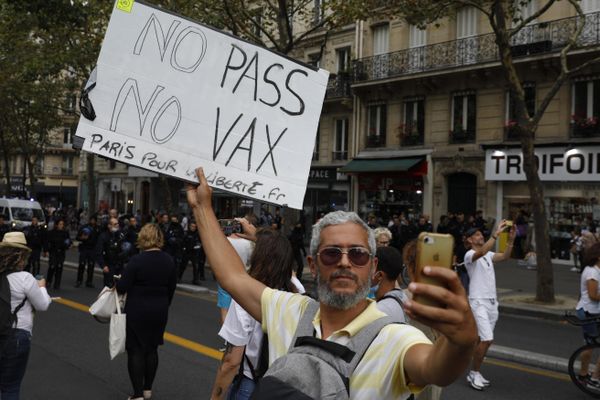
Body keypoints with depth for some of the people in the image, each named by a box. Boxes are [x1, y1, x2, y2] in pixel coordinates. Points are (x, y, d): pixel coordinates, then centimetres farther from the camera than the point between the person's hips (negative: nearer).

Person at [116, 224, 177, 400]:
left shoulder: (137, 260, -17)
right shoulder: (169, 260, -1)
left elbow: (122, 287, -16)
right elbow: (171, 289, 7)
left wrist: (118, 282, 6)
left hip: (137, 311, -5)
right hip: (159, 312, 5)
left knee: (136, 350, 3)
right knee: (152, 349, 16)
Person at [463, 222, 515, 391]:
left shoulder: (489, 255, 15)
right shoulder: (469, 255, -8)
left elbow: (505, 256, 0)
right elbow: (481, 252, -30)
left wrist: (511, 239, -12)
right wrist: (496, 234, -33)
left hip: (492, 302, 8)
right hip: (478, 302, -8)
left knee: (486, 340, 10)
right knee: (486, 339, -15)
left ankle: (475, 373, 21)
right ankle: (474, 374, 0)